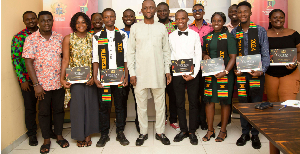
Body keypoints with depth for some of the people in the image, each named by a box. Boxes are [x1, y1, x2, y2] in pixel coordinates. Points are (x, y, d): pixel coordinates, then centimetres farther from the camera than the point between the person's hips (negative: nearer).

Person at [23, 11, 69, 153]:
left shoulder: (59, 38, 3)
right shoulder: (31, 39, -5)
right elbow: (28, 62, -8)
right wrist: (36, 84, -12)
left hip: (59, 82, 2)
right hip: (42, 83, -2)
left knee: (59, 109, 13)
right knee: (43, 112, 10)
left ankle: (59, 136, 30)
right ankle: (46, 140, 25)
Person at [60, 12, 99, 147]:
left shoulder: (92, 38, 3)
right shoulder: (68, 39, 1)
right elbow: (65, 60, -3)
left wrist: (94, 76, -9)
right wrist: (62, 78, -10)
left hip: (90, 78, 2)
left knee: (90, 104, 7)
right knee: (77, 105, 2)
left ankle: (88, 134, 22)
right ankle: (79, 136, 17)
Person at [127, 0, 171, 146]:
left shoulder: (162, 27, 7)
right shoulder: (135, 27, 4)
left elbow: (166, 51, 10)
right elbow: (131, 52, 3)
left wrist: (167, 70, 3)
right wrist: (132, 72, -4)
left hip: (158, 72, 1)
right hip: (140, 73, -1)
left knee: (160, 103, 7)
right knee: (141, 104, 6)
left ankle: (160, 132, 22)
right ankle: (143, 133, 21)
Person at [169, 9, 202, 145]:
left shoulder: (195, 35, 3)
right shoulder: (171, 36, 5)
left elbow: (198, 55, 1)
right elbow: (171, 56, 5)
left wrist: (193, 74, -8)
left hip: (192, 74, -1)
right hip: (178, 74, 1)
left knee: (193, 103, 4)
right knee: (180, 103, 7)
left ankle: (192, 132, 16)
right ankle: (183, 130, 20)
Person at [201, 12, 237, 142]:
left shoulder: (228, 37, -1)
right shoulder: (207, 37, 13)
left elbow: (233, 57, -6)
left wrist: (225, 71, -18)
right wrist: (204, 55, 3)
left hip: (224, 73, -4)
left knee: (225, 101, 2)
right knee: (209, 100, 4)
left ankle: (223, 131, 16)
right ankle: (210, 130, 17)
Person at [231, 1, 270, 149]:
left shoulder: (260, 30, 1)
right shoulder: (234, 32, 7)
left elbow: (265, 54, -2)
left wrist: (261, 70, -15)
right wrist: (234, 69, -7)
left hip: (256, 74, -2)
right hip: (240, 74, 2)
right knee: (243, 103, 9)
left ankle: (255, 135, 20)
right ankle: (245, 133, 25)